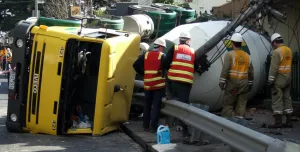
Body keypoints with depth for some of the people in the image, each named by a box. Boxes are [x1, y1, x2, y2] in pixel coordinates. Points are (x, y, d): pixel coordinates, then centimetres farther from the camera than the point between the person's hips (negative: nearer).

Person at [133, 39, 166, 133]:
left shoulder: (146, 55, 7)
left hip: (147, 85, 4)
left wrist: (143, 73, 10)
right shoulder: (162, 56, -5)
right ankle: (153, 127, -2)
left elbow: (136, 65, 2)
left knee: (147, 105, 15)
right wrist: (163, 74, 2)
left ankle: (146, 126, 19)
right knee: (156, 106, 0)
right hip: (159, 85, -4)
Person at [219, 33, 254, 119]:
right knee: (241, 104, 7)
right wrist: (250, 84, 22)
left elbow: (225, 69, -14)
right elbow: (251, 72, 14)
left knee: (228, 104, 2)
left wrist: (222, 82, -10)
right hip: (244, 83, 4)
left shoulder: (230, 54, -6)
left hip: (232, 82, -4)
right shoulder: (247, 56, 11)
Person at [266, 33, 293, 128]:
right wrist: (288, 77, 17)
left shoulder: (277, 52, -15)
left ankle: (278, 122, -8)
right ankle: (289, 121, 12)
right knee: (287, 98, 10)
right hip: (287, 78, 8)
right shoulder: (289, 50, 11)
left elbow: (273, 68, -19)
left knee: (277, 100, -6)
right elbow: (289, 65, 13)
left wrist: (270, 80, -17)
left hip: (278, 78, -8)